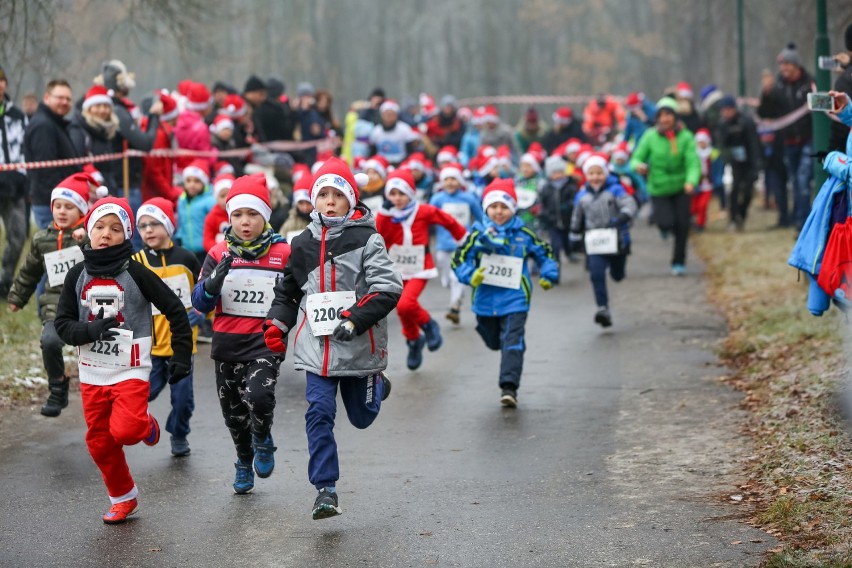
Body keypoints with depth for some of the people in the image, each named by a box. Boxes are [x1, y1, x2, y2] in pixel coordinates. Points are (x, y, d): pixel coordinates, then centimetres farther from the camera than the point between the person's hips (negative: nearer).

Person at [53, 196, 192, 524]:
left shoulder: (135, 273, -8)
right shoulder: (78, 275, 2)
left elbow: (174, 310, -3)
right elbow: (63, 324, 3)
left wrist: (182, 356, -3)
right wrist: (90, 330, -18)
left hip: (131, 370, -4)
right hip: (92, 372, 4)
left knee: (125, 430, -23)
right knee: (99, 441, 8)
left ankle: (147, 426, 12)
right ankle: (123, 499, 27)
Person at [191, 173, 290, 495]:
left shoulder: (283, 254, -4)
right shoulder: (219, 254, 1)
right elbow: (200, 303, -5)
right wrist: (214, 282, -23)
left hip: (266, 341, -3)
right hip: (227, 344, 3)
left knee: (258, 396, -27)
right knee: (233, 411, 14)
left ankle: (263, 441, 6)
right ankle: (244, 462, 41)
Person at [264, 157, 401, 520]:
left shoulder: (367, 240, -6)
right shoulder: (303, 245, 8)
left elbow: (388, 288, -13)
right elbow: (287, 290, 21)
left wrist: (356, 319, -23)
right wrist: (277, 324, 5)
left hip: (358, 346, -2)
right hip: (317, 347, 3)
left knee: (361, 417, 12)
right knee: (319, 414, -9)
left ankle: (376, 385, 47)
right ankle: (325, 489, -5)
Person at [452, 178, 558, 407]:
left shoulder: (523, 234, 1)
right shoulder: (478, 233, -1)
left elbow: (545, 253, 15)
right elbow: (459, 258, -1)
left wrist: (548, 275, 3)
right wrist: (469, 276, -19)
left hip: (515, 300, -2)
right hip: (485, 300, 2)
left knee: (512, 343, -14)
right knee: (493, 342, 16)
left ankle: (509, 386, -17)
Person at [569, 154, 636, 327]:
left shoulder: (615, 190, -5)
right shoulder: (582, 196, 6)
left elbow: (629, 204, -20)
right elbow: (577, 219, 19)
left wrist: (622, 217, -39)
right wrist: (575, 237, 25)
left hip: (616, 240, -1)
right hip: (594, 243, 2)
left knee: (617, 275, 13)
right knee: (596, 274, -15)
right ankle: (603, 308, -13)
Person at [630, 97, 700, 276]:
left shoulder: (685, 137, -10)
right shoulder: (651, 136, -8)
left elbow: (693, 162, -16)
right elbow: (637, 157, -4)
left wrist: (691, 181, -35)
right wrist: (638, 166, -28)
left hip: (681, 188, 1)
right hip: (658, 188, -1)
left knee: (682, 225, -4)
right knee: (667, 223, -14)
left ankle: (678, 262, 16)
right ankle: (663, 225, 27)